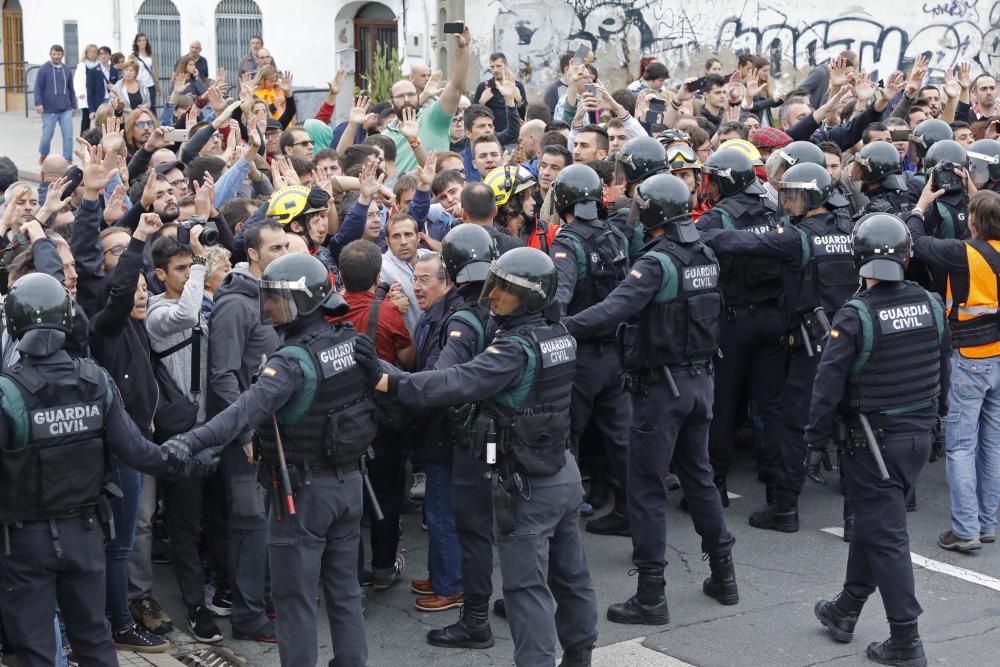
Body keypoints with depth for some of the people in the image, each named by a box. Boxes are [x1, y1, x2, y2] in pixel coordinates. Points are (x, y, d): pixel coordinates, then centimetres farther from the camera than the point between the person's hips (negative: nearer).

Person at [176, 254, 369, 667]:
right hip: (349, 481, 7)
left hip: (304, 489, -7)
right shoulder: (353, 342, 1)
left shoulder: (293, 360, -21)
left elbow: (249, 408, -35)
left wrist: (190, 443, -45)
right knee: (344, 589, 17)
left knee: (294, 597, 4)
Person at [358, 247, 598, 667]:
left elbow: (460, 383, -32)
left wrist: (385, 381, -36)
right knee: (570, 573, 18)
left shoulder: (516, 347, -22)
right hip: (563, 470, 9)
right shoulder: (560, 335, 4)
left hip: (527, 482, -9)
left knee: (526, 585, -2)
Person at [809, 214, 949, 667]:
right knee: (872, 520, 20)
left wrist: (816, 443, -8)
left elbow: (829, 385, -16)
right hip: (920, 435, 6)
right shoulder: (931, 305, -2)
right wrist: (935, 416, 22)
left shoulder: (855, 315, -18)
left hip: (874, 439, -6)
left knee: (885, 535, 1)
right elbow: (943, 370, 9)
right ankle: (846, 611, 33)